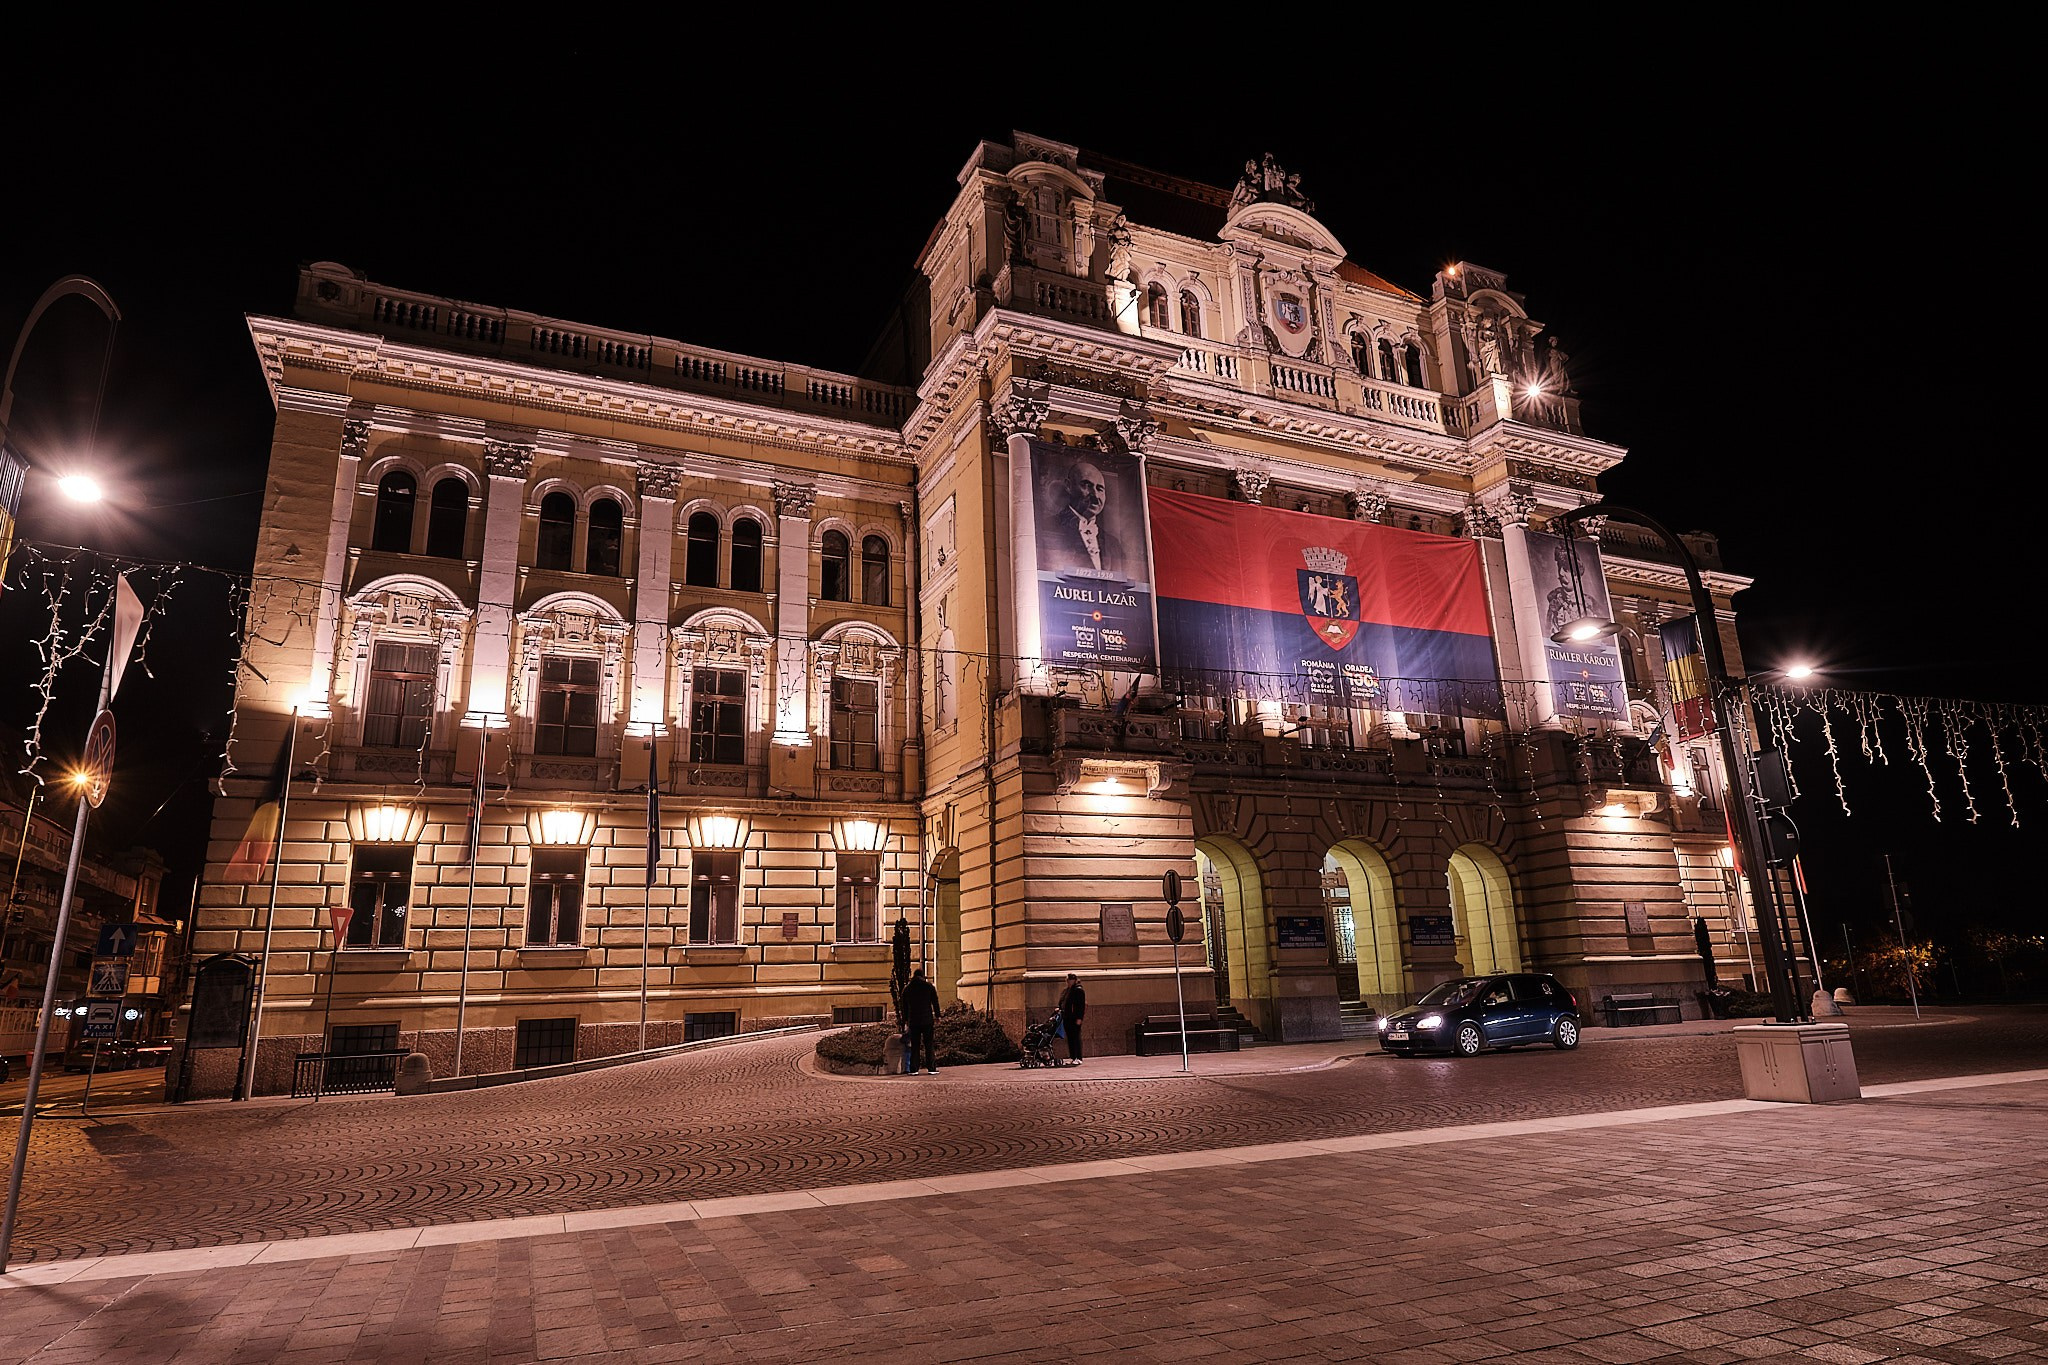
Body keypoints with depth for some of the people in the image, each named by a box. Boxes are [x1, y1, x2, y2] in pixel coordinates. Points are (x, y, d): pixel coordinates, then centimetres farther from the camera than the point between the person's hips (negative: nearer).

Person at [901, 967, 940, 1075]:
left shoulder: (907, 989, 8)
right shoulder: (929, 986, 1)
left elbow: (904, 1007, 13)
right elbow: (935, 1003, 1)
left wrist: (905, 1021, 20)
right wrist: (937, 1017, 6)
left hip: (913, 1021, 2)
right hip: (927, 1020, -2)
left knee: (914, 1046, 5)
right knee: (929, 1045, 2)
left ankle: (913, 1069, 2)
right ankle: (931, 1068, -1)